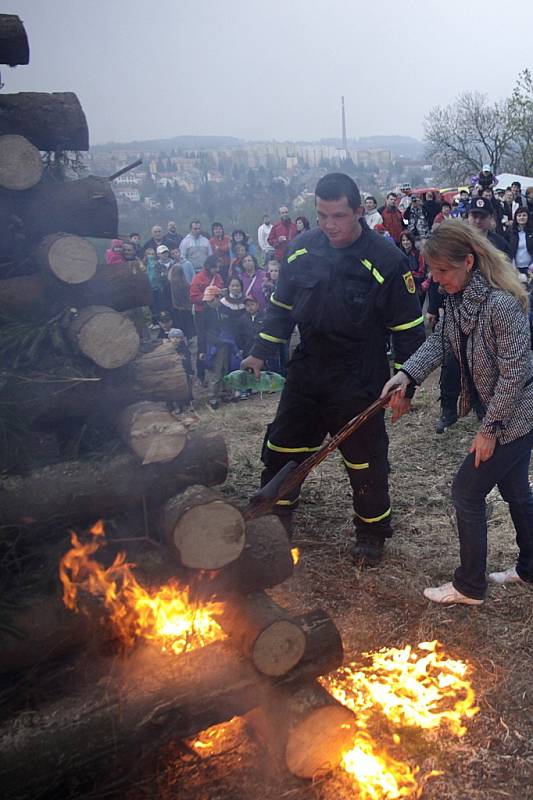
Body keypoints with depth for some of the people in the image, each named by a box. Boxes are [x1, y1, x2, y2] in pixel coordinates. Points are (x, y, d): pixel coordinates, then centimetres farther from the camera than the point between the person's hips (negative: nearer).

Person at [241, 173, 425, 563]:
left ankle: (372, 533, 31)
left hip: (359, 381, -4)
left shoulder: (387, 261, -16)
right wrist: (261, 352, 8)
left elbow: (408, 329, -10)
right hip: (305, 373, 5)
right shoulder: (301, 249, -2)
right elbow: (282, 306, 11)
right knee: (282, 449, 15)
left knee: (365, 461, 8)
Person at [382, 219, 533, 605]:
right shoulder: (458, 298, -1)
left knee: (467, 490, -1)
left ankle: (469, 586, 15)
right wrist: (407, 374, -17)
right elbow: (440, 340, 0)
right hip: (502, 413, 9)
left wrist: (489, 429, -20)